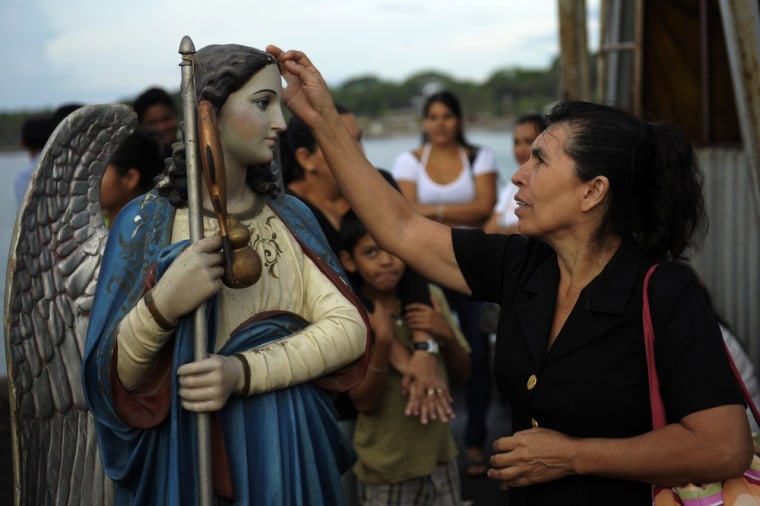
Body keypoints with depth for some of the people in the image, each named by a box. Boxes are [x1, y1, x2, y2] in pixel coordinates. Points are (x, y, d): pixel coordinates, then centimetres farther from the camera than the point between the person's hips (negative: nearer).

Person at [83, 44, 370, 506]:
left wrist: (243, 372, -24)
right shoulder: (148, 222, -8)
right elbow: (108, 382, -9)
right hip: (186, 456, -3)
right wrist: (161, 307, -28)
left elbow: (349, 327, -10)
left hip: (291, 449, 3)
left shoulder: (292, 216, 2)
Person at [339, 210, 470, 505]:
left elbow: (462, 375, 4)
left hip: (441, 459, 3)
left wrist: (446, 334, -15)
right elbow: (364, 402, -15)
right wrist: (383, 341, -28)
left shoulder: (431, 297, -2)